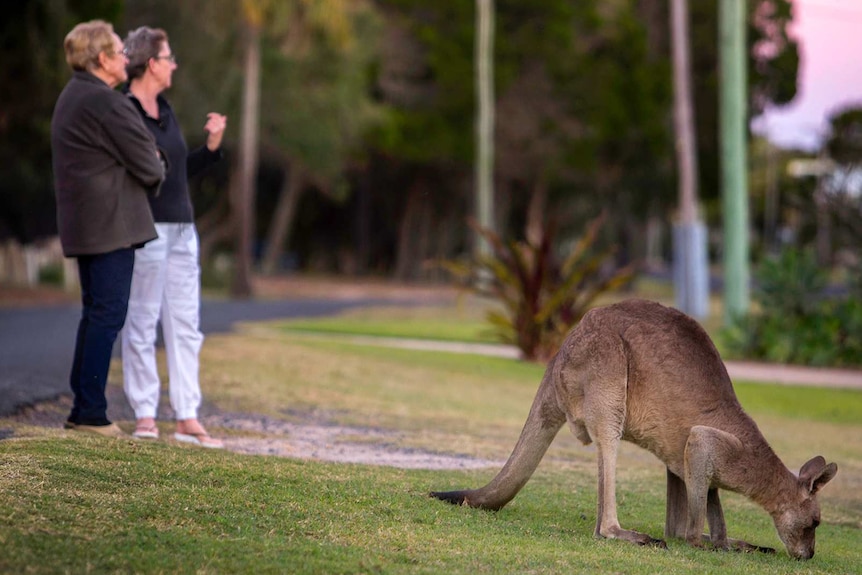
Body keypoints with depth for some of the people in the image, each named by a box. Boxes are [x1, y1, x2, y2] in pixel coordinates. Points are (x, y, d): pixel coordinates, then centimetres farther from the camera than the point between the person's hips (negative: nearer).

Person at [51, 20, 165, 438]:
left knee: (95, 314, 14)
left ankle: (82, 409, 15)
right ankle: (91, 412, -7)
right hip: (110, 224, -10)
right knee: (108, 314, -7)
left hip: (83, 224, 10)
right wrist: (156, 173, 9)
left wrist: (146, 170, 10)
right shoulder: (106, 103, -16)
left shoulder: (71, 97, 16)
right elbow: (148, 166, -13)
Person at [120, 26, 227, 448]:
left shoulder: (165, 112, 16)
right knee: (141, 323, -2)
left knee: (185, 325, 7)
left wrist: (211, 145, 11)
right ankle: (144, 415, 5)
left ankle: (187, 418, 10)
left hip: (181, 228, 8)